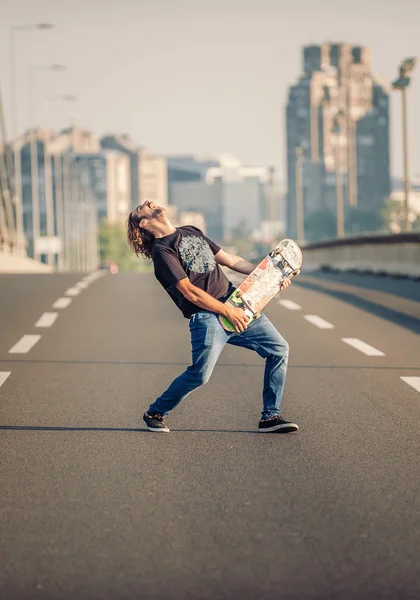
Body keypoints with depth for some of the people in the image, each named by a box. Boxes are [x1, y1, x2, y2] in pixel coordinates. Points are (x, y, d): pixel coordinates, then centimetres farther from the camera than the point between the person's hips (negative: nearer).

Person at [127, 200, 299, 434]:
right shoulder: (161, 251, -8)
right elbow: (189, 291, -13)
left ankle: (270, 417, 8)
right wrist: (227, 311, -15)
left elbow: (228, 259, 21)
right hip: (207, 316, -8)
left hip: (235, 303, 8)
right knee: (200, 374, -16)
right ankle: (155, 413, 9)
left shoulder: (191, 231, 18)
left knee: (279, 349, 1)